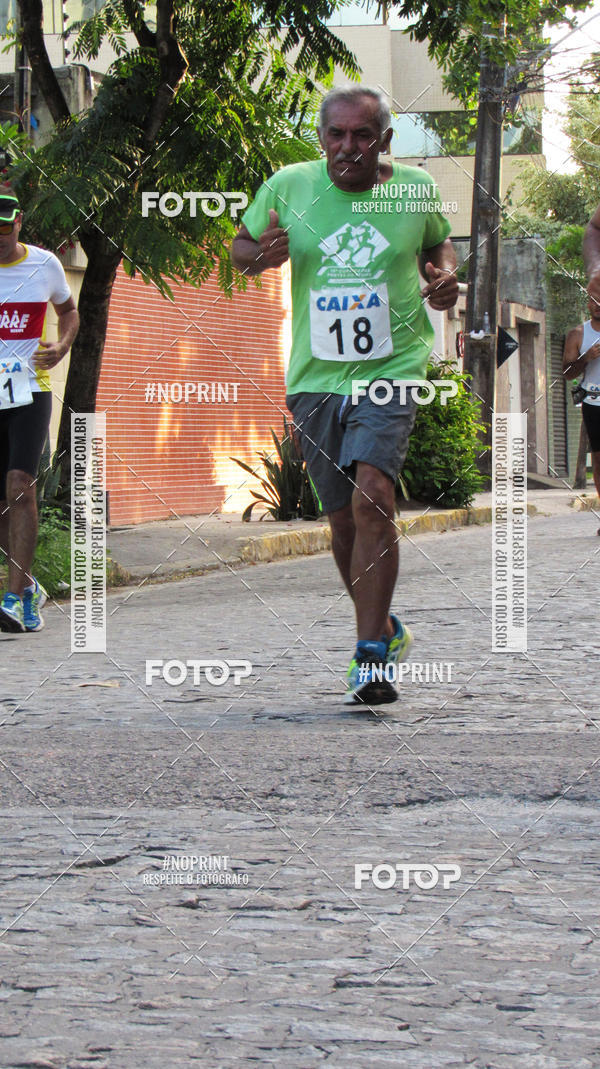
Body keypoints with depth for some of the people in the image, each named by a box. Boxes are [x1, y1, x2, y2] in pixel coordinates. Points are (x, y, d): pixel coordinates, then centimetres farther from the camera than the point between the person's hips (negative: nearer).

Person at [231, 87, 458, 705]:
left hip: (392, 370, -2)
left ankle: (371, 657, -21)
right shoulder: (288, 186, -1)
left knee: (372, 497, -23)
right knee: (343, 521, 9)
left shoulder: (416, 190, 0)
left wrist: (445, 277, -2)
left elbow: (437, 245, 20)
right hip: (315, 376, 2)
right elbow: (239, 247, 12)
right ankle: (384, 629, 34)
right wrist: (260, 256, -11)